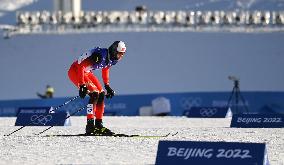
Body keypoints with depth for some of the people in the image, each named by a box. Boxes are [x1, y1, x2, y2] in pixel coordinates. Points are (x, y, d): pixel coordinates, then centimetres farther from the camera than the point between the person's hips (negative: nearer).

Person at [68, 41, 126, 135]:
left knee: (101, 95, 0)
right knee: (94, 94, -21)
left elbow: (105, 70, 17)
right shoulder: (100, 55, -32)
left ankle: (99, 125, 7)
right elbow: (81, 66, -31)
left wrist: (107, 86, 15)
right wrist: (82, 86, -33)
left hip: (86, 72, 9)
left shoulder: (113, 59, -5)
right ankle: (90, 126, -21)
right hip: (75, 71, -9)